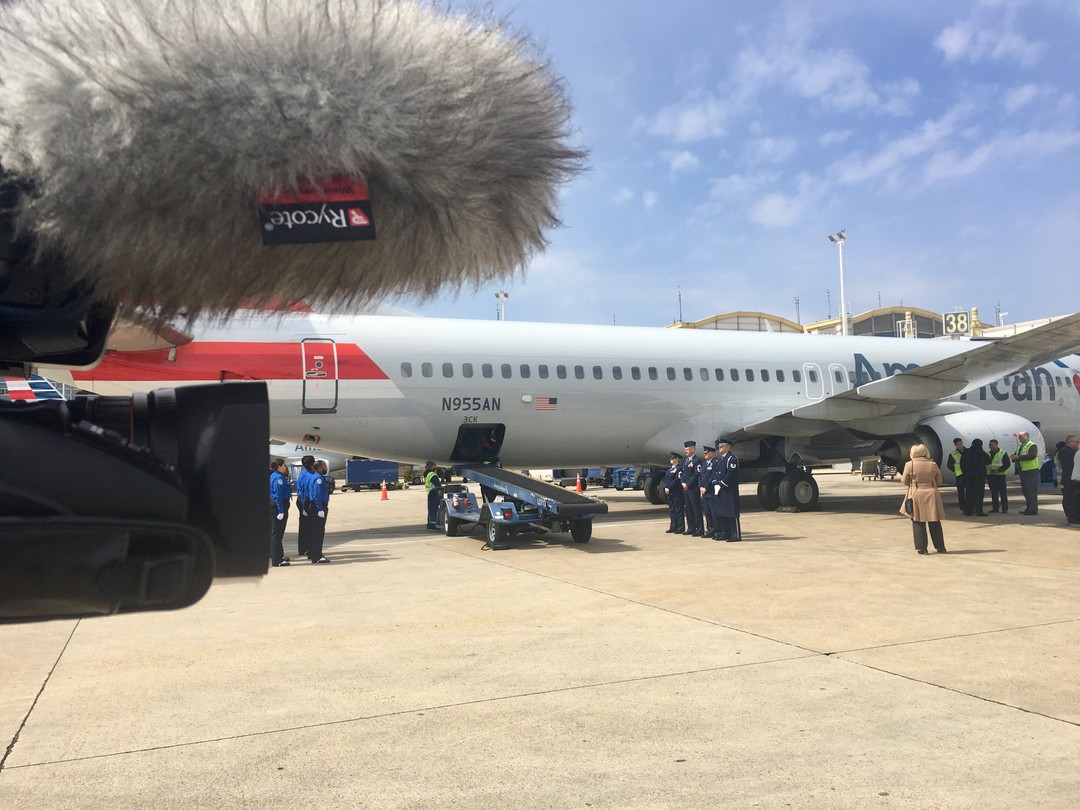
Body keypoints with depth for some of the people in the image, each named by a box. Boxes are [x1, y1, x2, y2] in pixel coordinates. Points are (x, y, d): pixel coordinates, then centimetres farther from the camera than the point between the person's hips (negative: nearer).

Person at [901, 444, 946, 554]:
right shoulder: (933, 465, -1)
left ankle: (921, 548, 5)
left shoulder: (910, 465, -8)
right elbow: (939, 481, 8)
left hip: (916, 496, -2)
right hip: (932, 495, 2)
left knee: (918, 523, 5)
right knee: (935, 523, 12)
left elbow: (905, 481, 0)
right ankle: (940, 547, 20)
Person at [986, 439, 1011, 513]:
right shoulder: (988, 454, 14)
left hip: (1000, 475, -5)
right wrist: (986, 475, 9)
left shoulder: (1003, 453, -2)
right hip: (990, 476, 5)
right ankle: (995, 508, 12)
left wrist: (999, 469, -19)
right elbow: (985, 464, 18)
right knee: (993, 493, 8)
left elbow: (1007, 463, -7)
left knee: (1002, 492, -4)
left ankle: (1005, 508, 0)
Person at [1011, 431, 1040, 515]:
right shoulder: (1020, 446, 18)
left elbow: (1031, 456, -25)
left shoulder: (1032, 445, -11)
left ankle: (1033, 510, -4)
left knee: (1032, 491, -7)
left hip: (1031, 471, -9)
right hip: (1023, 471, 9)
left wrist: (1018, 457, -25)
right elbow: (1017, 455, 19)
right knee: (1025, 491, 13)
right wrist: (1014, 456, -5)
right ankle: (1029, 508, 21)